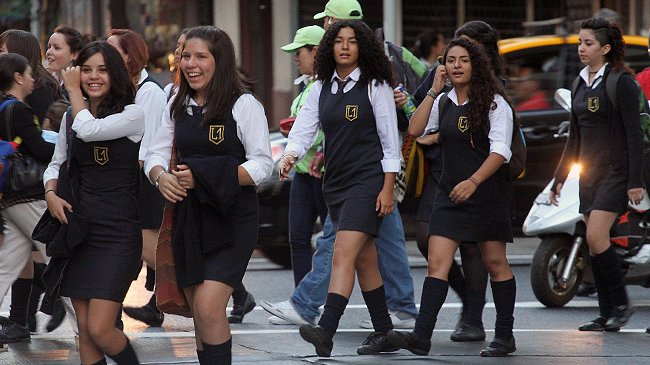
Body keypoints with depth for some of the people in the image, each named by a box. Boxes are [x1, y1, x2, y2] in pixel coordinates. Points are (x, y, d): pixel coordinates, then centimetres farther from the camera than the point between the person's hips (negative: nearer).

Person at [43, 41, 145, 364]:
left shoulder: (132, 115, -7)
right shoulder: (71, 117, 11)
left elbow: (89, 129, -23)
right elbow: (56, 164, 19)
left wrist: (73, 90, -8)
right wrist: (51, 194, -2)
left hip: (118, 231, -6)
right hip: (79, 229, 6)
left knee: (100, 329, -13)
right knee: (85, 329, 6)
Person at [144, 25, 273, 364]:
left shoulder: (244, 105, -8)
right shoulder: (178, 105, 9)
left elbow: (262, 165, -12)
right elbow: (156, 154, 11)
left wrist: (203, 177, -21)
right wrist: (161, 177, -13)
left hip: (232, 218, -6)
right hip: (189, 218, 6)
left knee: (208, 307, -18)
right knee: (200, 316, 8)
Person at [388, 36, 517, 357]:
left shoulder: (493, 102, -5)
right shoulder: (444, 103, 10)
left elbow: (500, 150, -13)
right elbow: (415, 130, -1)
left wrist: (474, 181, -25)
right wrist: (434, 91, -3)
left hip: (487, 193, -4)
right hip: (450, 195, 4)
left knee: (495, 263, 4)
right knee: (437, 263, -8)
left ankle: (504, 336, 15)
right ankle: (421, 336, -16)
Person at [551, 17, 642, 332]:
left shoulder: (621, 82, -9)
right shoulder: (581, 84, 14)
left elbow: (634, 134, -12)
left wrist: (636, 181, -17)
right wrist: (559, 178, 18)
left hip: (616, 171, -8)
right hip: (589, 173, 8)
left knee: (596, 237, -17)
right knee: (594, 244, 4)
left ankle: (621, 304, -4)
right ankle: (607, 315, 9)